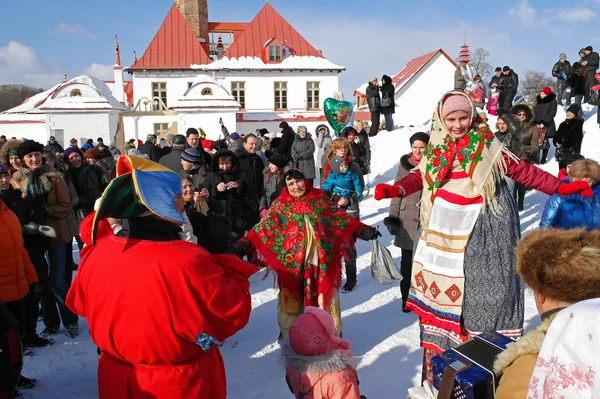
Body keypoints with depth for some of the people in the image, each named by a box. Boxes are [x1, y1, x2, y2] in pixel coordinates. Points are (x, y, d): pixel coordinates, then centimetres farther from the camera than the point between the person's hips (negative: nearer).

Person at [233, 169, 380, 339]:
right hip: (293, 265, -1)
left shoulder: (320, 199, 3)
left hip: (322, 263, 2)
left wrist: (364, 231, 8)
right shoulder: (281, 205, -2)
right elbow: (263, 228, -10)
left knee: (326, 299, 12)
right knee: (291, 301, 6)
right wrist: (243, 244, -23)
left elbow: (342, 219, 10)